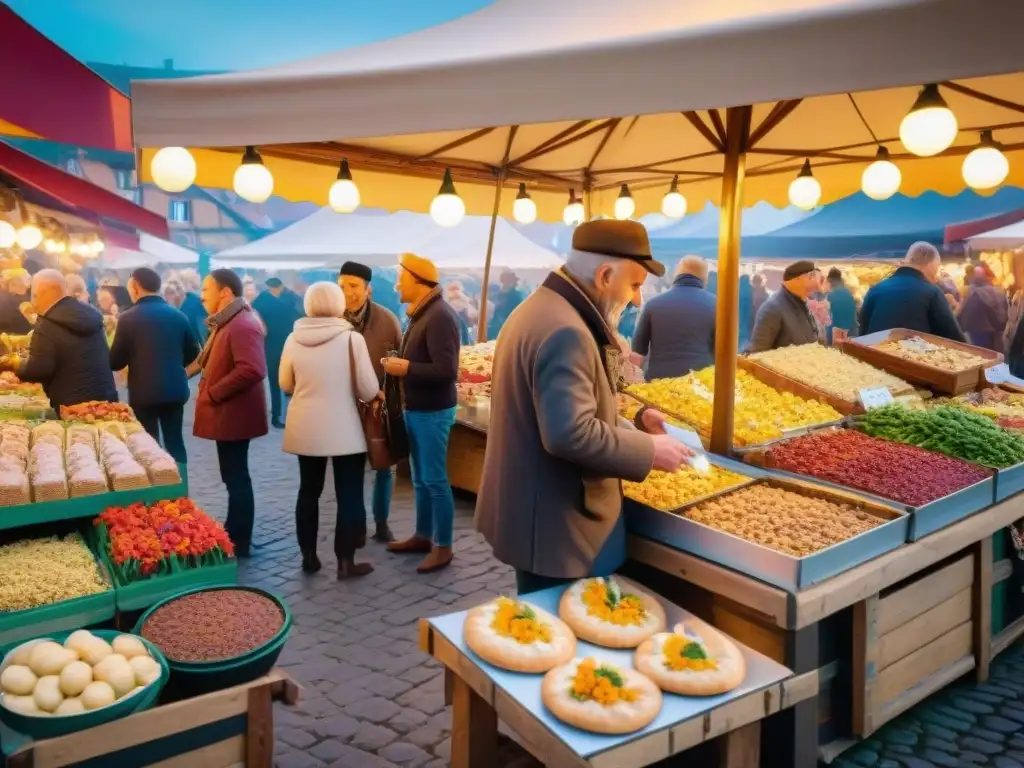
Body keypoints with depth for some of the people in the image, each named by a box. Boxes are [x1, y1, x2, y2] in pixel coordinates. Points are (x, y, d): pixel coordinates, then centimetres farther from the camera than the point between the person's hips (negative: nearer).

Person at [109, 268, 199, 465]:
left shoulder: (129, 318, -9)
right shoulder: (179, 316, 3)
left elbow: (115, 362, -4)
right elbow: (192, 352, 14)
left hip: (144, 391, -3)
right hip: (175, 389, 4)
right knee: (175, 442, 11)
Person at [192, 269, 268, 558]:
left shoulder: (243, 325, -20)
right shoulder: (226, 323, 15)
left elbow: (252, 370, -31)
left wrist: (213, 393, -23)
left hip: (234, 415, -10)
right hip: (227, 413, 10)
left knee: (236, 479, 0)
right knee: (234, 477, 17)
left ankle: (239, 542, 11)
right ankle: (233, 535, 29)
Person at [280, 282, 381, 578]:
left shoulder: (294, 339, -5)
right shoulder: (352, 339, -14)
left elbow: (285, 384, 7)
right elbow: (369, 390, -12)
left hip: (305, 429, 4)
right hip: (344, 430, -3)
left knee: (308, 491, 16)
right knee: (348, 495, 7)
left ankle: (309, 556, 25)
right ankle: (346, 562, 12)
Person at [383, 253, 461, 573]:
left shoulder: (439, 316, -20)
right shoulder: (421, 313, 11)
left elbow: (446, 371, -26)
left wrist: (406, 368, -20)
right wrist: (400, 364, 0)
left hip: (433, 412, -9)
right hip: (416, 409, 9)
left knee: (435, 480, -1)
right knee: (420, 479, 17)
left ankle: (443, 547, 10)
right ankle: (423, 536, 29)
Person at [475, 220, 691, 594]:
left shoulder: (541, 309, 10)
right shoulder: (565, 331, -24)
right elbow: (571, 435, -32)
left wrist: (633, 419, 9)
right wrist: (649, 451, -19)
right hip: (555, 526, -10)